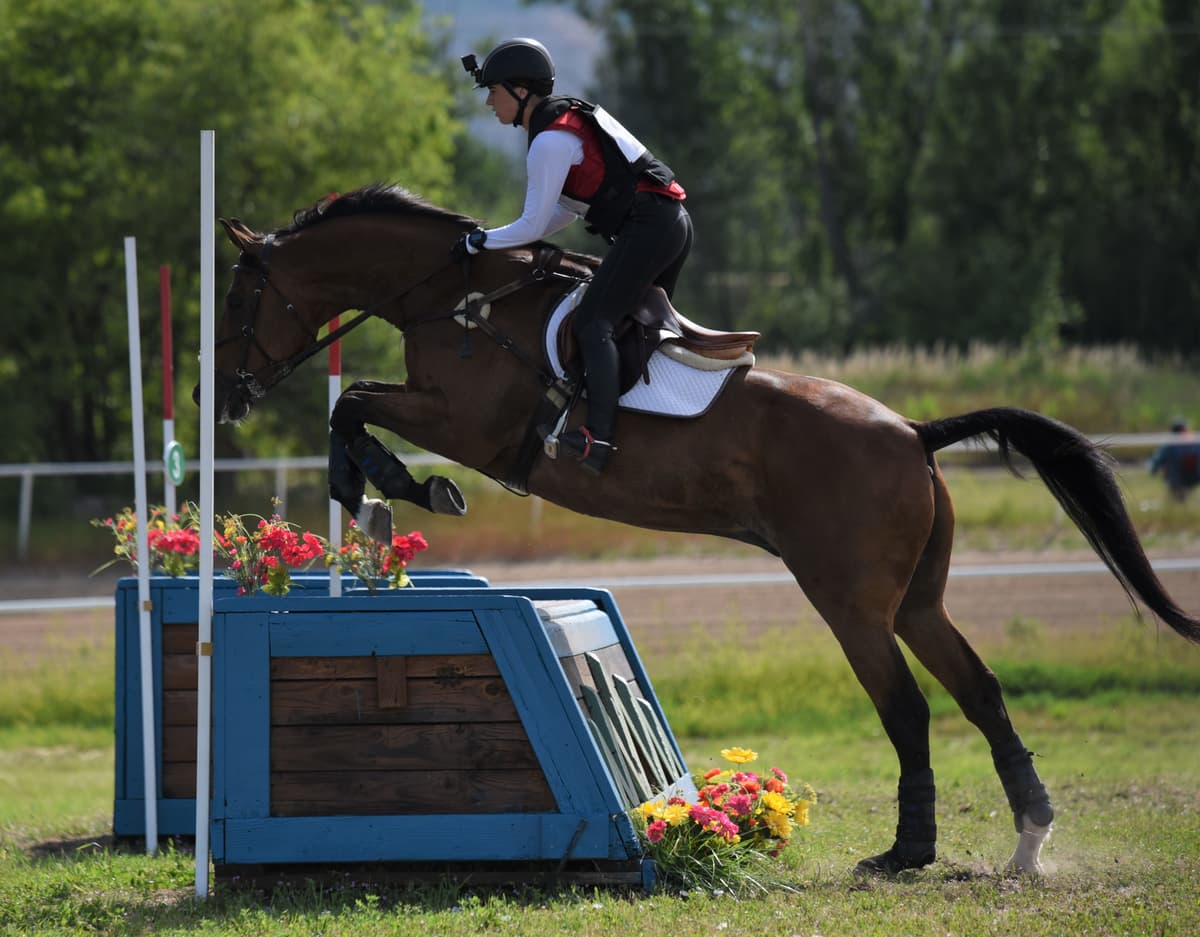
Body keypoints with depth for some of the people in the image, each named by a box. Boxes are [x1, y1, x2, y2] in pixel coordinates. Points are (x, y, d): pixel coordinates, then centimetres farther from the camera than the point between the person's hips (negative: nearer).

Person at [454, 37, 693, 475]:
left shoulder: (550, 141, -12)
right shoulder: (570, 115, 19)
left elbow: (532, 227, -11)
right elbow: (569, 208, 26)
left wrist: (480, 241, 3)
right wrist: (506, 240, 21)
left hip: (647, 227, -11)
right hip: (673, 222, 11)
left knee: (592, 323, -20)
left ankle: (599, 438, -35)